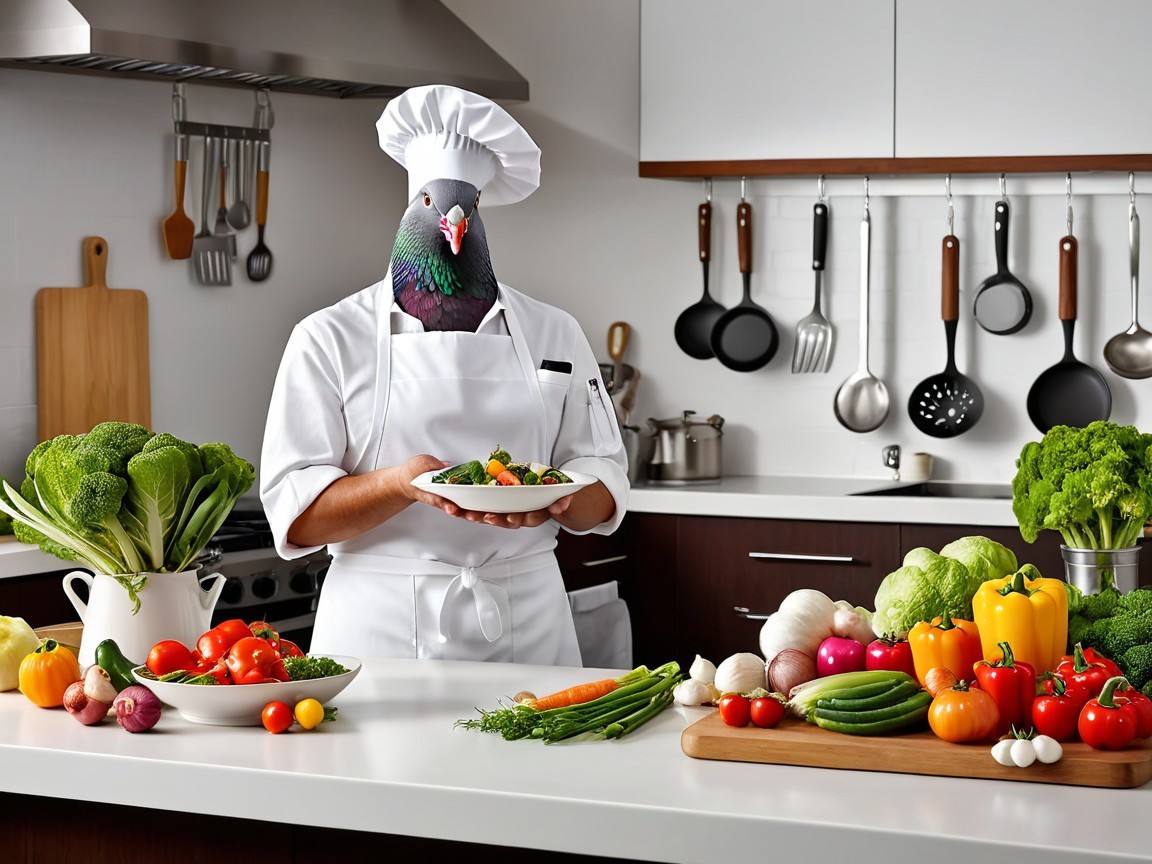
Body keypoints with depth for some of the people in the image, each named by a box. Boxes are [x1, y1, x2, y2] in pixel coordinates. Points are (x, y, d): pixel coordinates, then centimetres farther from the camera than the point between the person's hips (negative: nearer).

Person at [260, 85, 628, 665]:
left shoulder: (554, 334, 9)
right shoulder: (330, 339, 1)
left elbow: (603, 495, 8)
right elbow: (294, 511, -6)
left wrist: (553, 498, -15)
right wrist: (402, 483, -23)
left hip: (527, 628, 2)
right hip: (381, 629, -2)